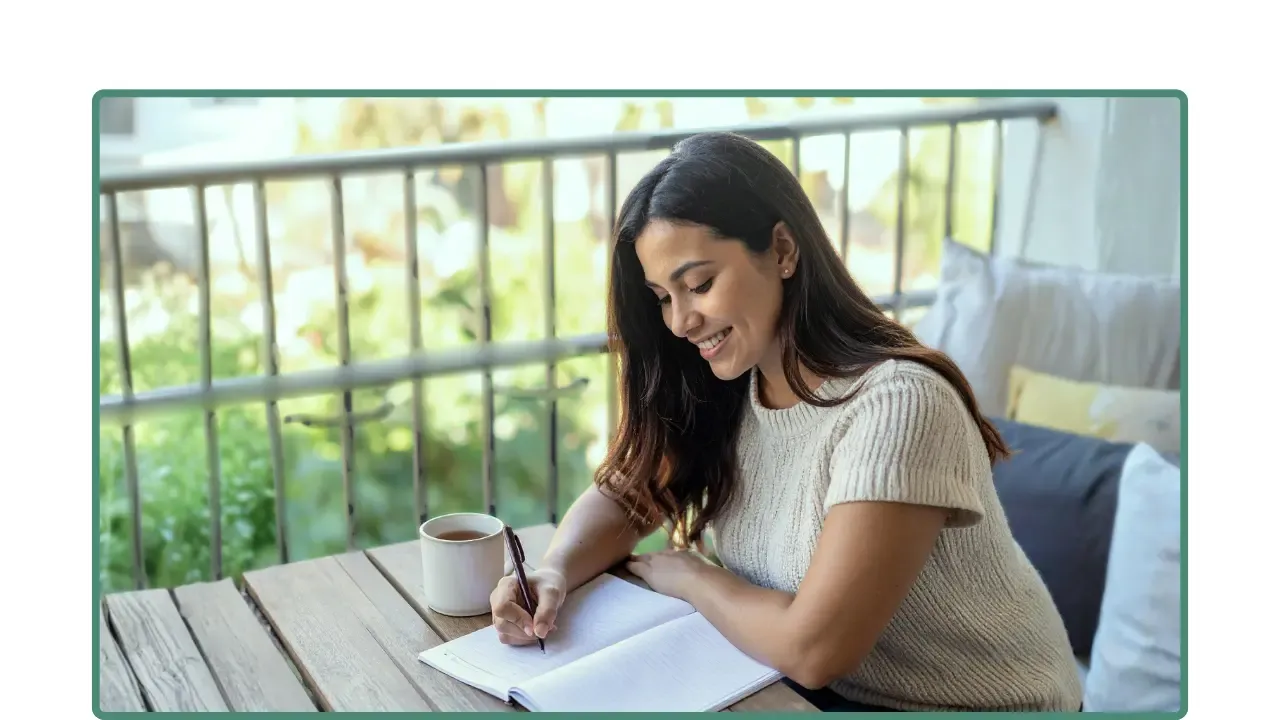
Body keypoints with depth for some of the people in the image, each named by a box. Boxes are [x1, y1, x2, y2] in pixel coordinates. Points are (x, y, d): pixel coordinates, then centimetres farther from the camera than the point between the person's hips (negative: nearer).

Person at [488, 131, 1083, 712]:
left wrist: (687, 575, -11)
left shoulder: (895, 405, -27)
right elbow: (622, 496, 5)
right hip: (830, 685, 6)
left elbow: (811, 648, -29)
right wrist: (554, 573, -16)